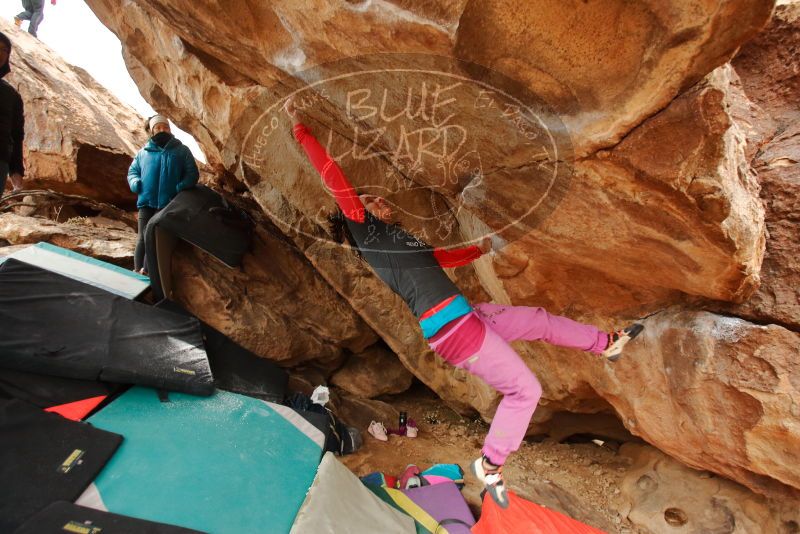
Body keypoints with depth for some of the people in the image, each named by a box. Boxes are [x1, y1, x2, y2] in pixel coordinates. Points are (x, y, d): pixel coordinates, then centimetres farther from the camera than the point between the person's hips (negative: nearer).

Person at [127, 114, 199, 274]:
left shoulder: (182, 150, 10)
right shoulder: (144, 152, 17)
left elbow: (192, 173, 3)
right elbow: (132, 171, 22)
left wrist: (181, 186, -15)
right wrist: (135, 183, -2)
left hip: (169, 203, -2)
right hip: (146, 201, 3)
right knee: (143, 238, -2)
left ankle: (146, 271, -2)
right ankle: (137, 272, 0)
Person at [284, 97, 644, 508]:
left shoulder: (393, 239, 20)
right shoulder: (367, 232, -4)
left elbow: (440, 257, 34)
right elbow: (333, 177, -8)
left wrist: (478, 250, 46)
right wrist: (300, 127, -2)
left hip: (469, 318, 9)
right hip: (452, 330, -9)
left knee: (540, 320, 21)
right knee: (525, 389, -2)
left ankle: (608, 344, 43)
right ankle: (490, 465, 15)